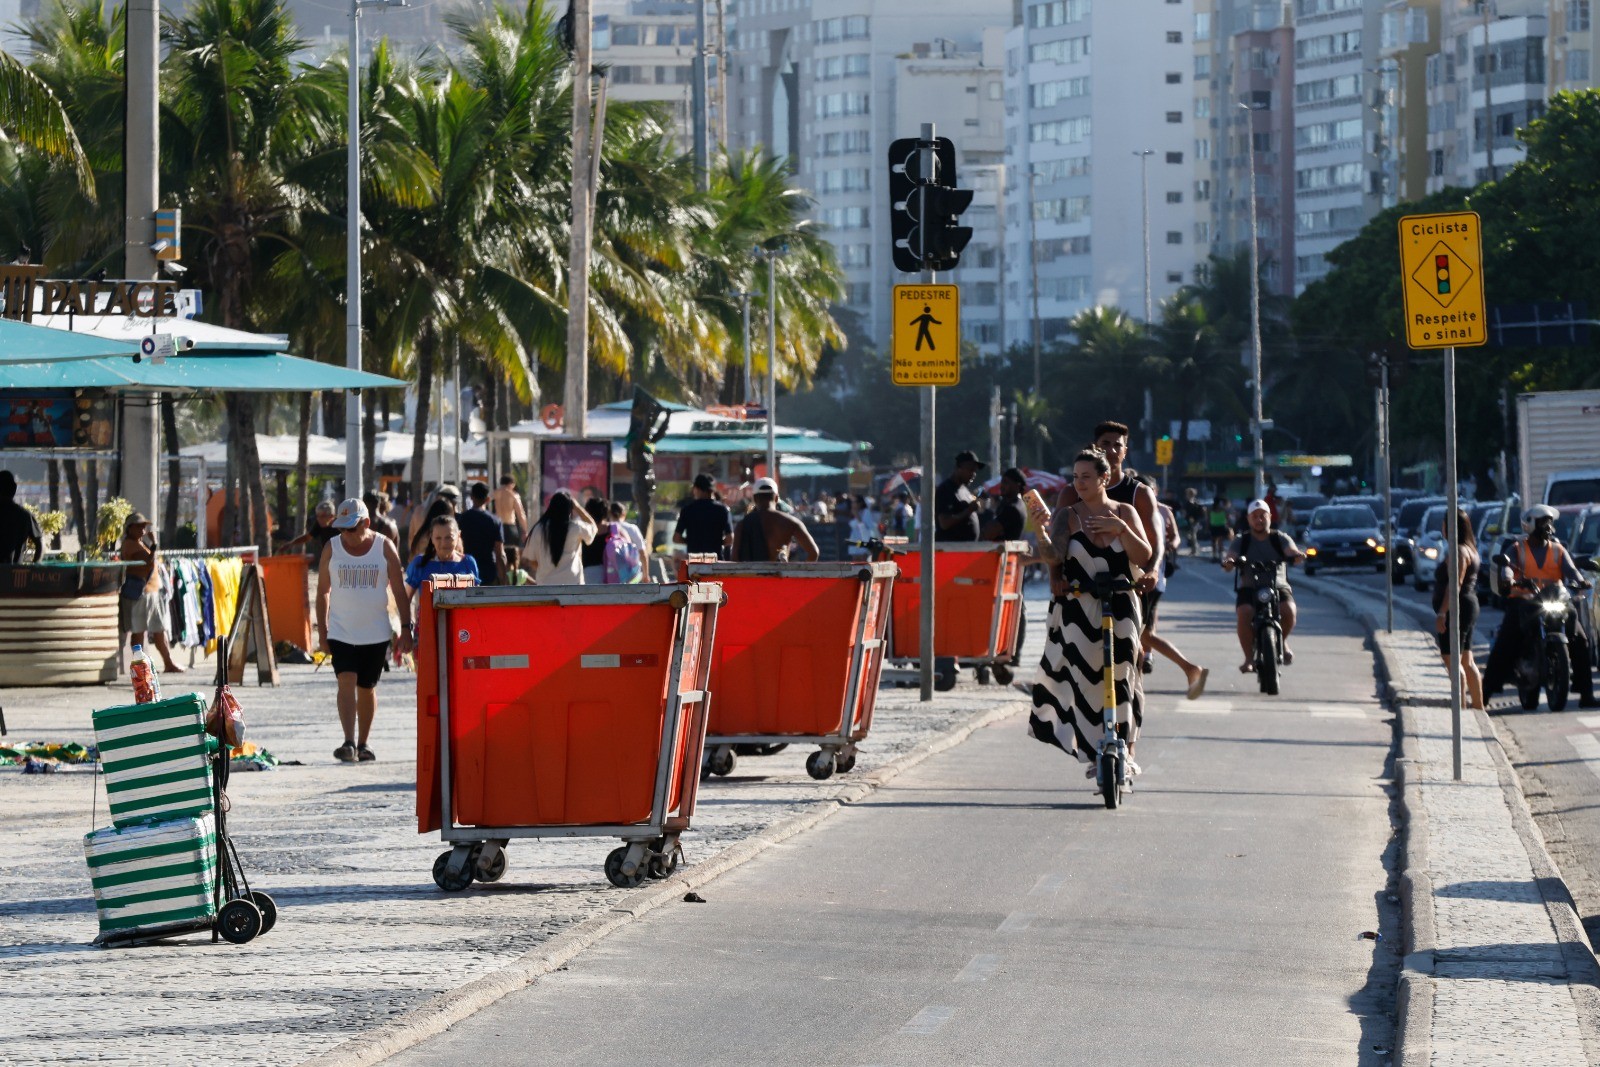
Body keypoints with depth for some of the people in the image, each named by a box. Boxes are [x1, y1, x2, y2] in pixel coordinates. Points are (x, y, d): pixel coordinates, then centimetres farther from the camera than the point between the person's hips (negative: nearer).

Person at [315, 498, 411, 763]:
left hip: (376, 634, 1)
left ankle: (363, 744, 22)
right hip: (341, 632, -1)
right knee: (346, 682, -17)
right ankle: (349, 743, -25)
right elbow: (323, 592, 6)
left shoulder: (384, 548, -1)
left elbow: (399, 590, 2)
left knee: (367, 689, 8)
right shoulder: (332, 548, 0)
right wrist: (322, 632, 2)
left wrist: (406, 628, -3)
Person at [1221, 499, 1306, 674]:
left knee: (1288, 610, -29)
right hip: (1249, 588, 0)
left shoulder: (1280, 538, 9)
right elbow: (1230, 558, -6)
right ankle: (1249, 657, -22)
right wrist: (1228, 562, -31)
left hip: (1278, 587, 0)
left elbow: (1291, 550, -10)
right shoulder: (1242, 541, 10)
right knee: (1243, 613, -31)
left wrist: (1296, 555, -35)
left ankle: (1282, 640, 3)